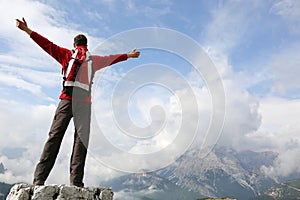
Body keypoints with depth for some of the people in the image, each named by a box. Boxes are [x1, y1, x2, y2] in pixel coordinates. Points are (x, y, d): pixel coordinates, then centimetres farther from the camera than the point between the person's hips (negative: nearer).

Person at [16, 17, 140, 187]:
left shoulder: (67, 54, 18)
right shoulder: (94, 59, 19)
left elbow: (48, 45, 19)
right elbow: (112, 58, 32)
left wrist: (28, 30, 27)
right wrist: (129, 55, 47)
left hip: (67, 99, 1)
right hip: (84, 102, 0)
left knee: (55, 136, -1)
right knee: (81, 138, -4)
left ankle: (39, 178, -5)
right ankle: (76, 180, -11)